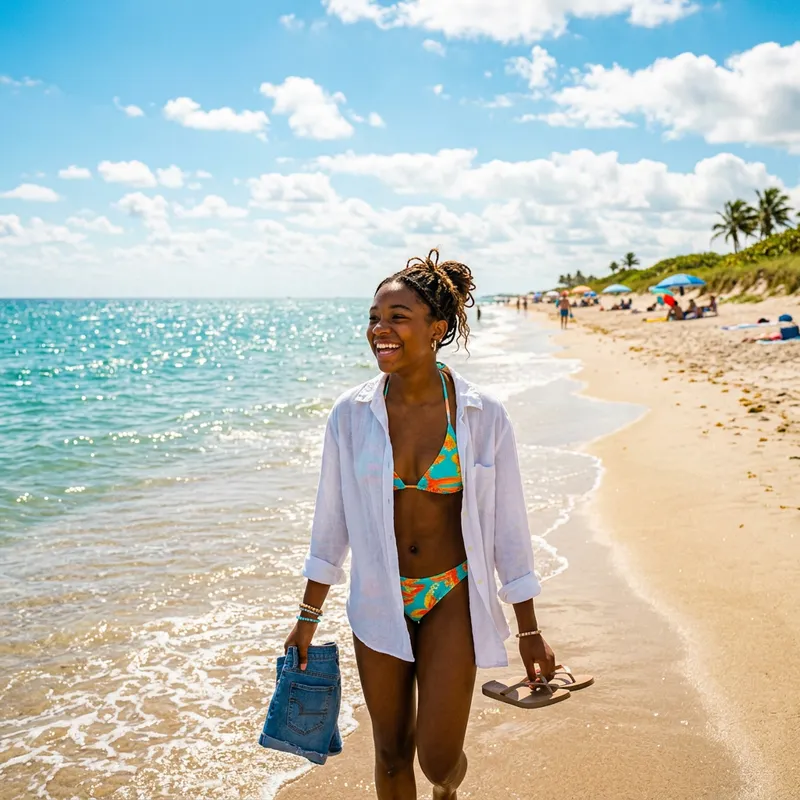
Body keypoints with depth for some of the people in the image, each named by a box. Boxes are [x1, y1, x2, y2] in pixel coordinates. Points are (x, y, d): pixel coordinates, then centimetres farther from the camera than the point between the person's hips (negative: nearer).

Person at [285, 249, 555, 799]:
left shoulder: (483, 416, -11)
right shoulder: (351, 415, -7)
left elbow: (508, 524, -4)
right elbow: (332, 520, 2)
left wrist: (530, 630, 0)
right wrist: (308, 618, 6)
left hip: (452, 599, -2)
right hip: (378, 603, 2)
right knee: (392, 754, 12)